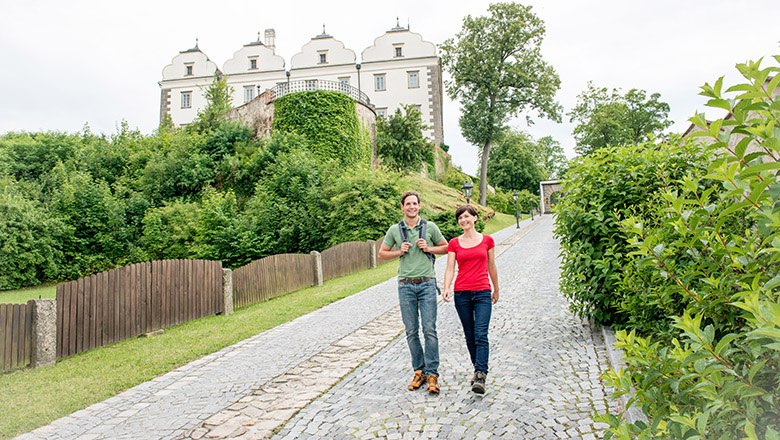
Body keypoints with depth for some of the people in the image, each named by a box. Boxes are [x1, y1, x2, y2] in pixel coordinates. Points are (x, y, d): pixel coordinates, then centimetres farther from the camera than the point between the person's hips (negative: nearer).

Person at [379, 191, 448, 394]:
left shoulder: (430, 227, 3)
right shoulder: (394, 230, 5)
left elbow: (445, 248, 12)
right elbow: (382, 253, 13)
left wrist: (429, 248, -5)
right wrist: (399, 252, -4)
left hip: (427, 284, -1)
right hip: (405, 286, 2)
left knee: (429, 330, -5)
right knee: (411, 331, 6)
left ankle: (432, 373, 2)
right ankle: (419, 371, 18)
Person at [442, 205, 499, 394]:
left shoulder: (487, 240, 5)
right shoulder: (454, 243, 5)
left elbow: (491, 266, 14)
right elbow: (450, 269, -1)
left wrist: (496, 289, 21)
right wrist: (446, 288, -18)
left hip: (482, 293, -1)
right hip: (462, 293, 2)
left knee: (481, 335, -13)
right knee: (470, 336, 10)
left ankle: (480, 377, -15)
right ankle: (479, 369, 26)